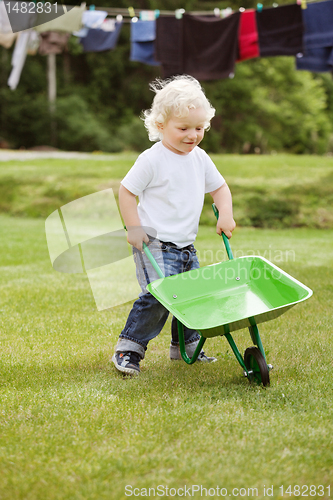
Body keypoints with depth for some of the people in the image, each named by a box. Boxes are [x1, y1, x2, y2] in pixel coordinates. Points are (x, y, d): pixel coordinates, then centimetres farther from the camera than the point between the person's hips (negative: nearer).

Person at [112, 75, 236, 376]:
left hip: (186, 246, 7)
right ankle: (129, 348, -8)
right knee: (158, 295, -20)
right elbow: (126, 190, -7)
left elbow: (219, 187, 20)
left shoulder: (200, 158, 8)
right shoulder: (152, 159, -12)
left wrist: (225, 214, 2)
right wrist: (134, 228, -13)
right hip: (155, 244, -7)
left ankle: (186, 346, 31)